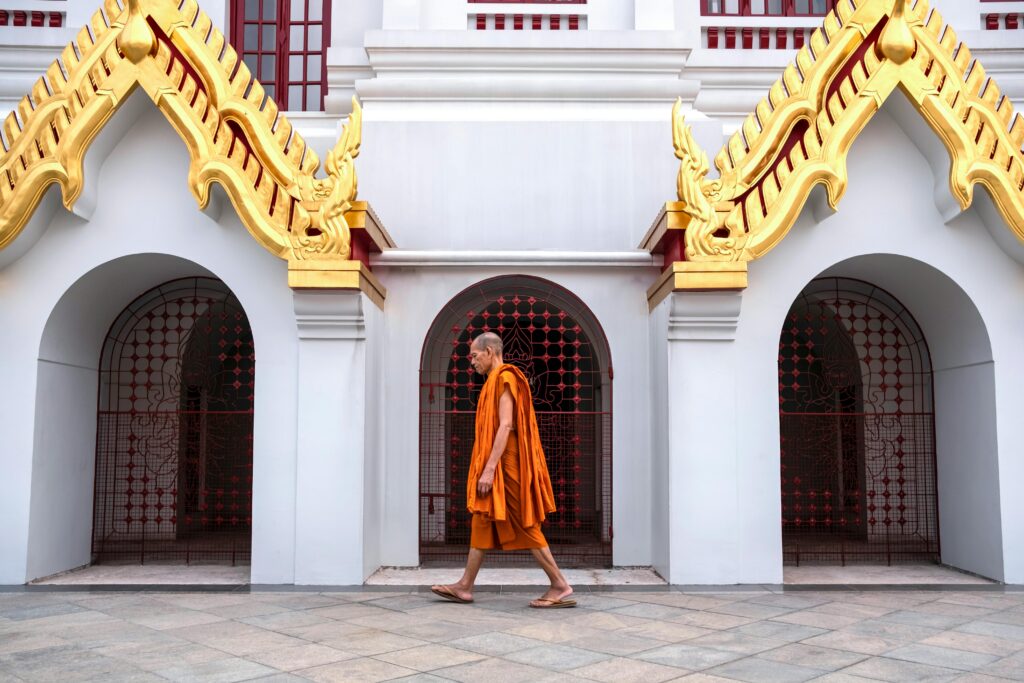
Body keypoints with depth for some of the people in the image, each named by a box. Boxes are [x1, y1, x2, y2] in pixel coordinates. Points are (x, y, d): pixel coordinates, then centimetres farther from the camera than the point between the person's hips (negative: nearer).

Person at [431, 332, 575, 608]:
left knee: (524, 527, -6)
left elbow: (506, 426, -21)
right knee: (481, 523, 10)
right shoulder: (496, 381, 17)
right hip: (497, 467, 10)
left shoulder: (504, 378, -12)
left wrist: (489, 469, -24)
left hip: (505, 466, -10)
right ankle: (465, 586, 16)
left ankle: (560, 586, 0)